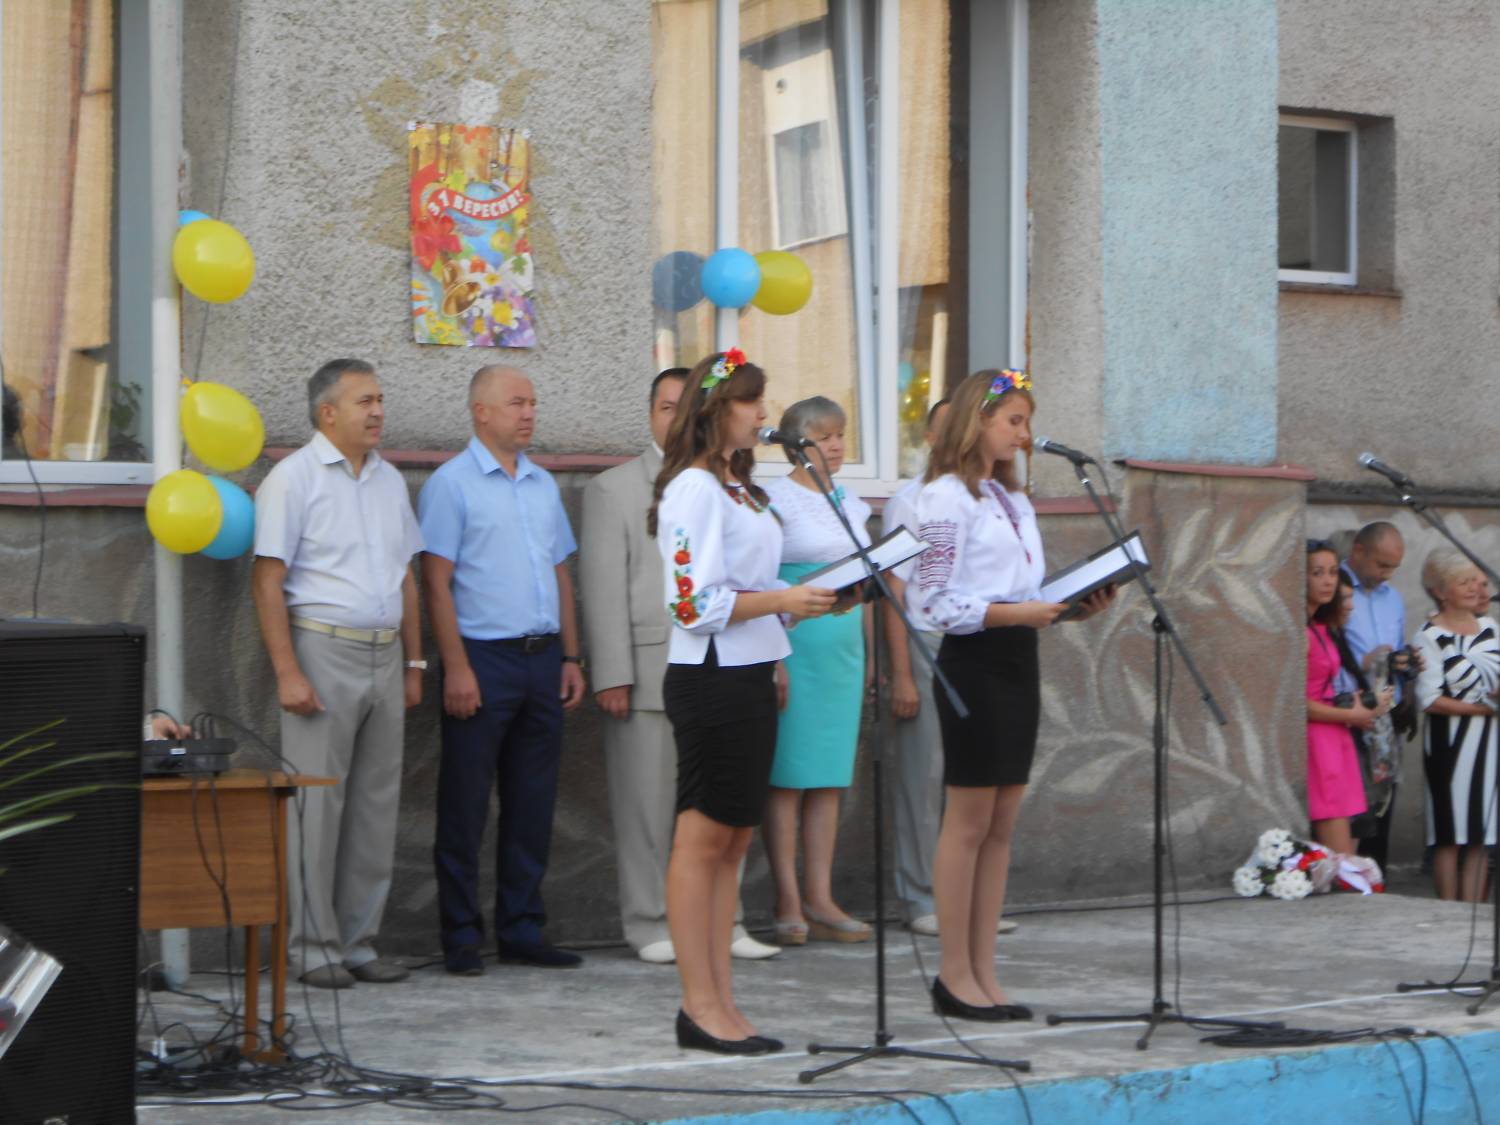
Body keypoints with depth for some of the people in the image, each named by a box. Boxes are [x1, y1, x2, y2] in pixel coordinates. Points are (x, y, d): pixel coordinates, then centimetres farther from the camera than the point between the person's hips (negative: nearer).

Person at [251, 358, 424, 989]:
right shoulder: (293, 479, -5)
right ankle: (312, 946, 1)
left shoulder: (389, 481, 15)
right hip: (323, 651, -6)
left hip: (383, 656, 6)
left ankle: (358, 942, 13)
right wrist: (288, 673, -16)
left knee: (377, 804, 7)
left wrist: (414, 664, 14)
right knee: (317, 803, -5)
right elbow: (267, 581, -9)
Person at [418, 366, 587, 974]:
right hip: (483, 656, -6)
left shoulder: (544, 484, 16)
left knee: (533, 803, 9)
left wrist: (570, 657, 12)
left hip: (542, 658, 6)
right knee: (466, 804, -2)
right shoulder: (451, 484, -4)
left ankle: (522, 929, 16)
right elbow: (437, 582, -9)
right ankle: (461, 936, 4)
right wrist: (456, 668, -15)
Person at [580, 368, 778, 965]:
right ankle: (651, 926, 8)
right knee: (648, 804, 0)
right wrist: (611, 677, -10)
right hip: (648, 673, -4)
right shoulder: (614, 489, 3)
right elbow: (603, 587, -3)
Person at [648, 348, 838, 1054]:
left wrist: (811, 600, 7)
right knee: (703, 838, -4)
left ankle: (720, 1003, 12)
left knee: (734, 839, 9)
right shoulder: (693, 488, -12)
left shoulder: (738, 486, 17)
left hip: (750, 676, 10)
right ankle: (700, 1007, 0)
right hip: (710, 677, -10)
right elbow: (695, 602, -19)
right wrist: (785, 600, -19)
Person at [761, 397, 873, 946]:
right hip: (793, 646, -7)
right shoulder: (775, 500, -5)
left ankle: (819, 900, 8)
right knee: (788, 777, -5)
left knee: (830, 778, 6)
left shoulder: (851, 505, 16)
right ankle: (788, 903, -2)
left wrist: (870, 654, 19)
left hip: (844, 648, 7)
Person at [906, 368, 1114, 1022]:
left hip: (1018, 658, 8)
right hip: (973, 663, -8)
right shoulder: (947, 497, -9)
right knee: (970, 821, -4)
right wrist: (1014, 613, -22)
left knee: (1002, 824, 8)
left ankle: (983, 973, 12)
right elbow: (934, 603, -15)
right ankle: (955, 975, 2)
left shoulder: (1012, 499, 18)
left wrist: (1070, 607, 3)